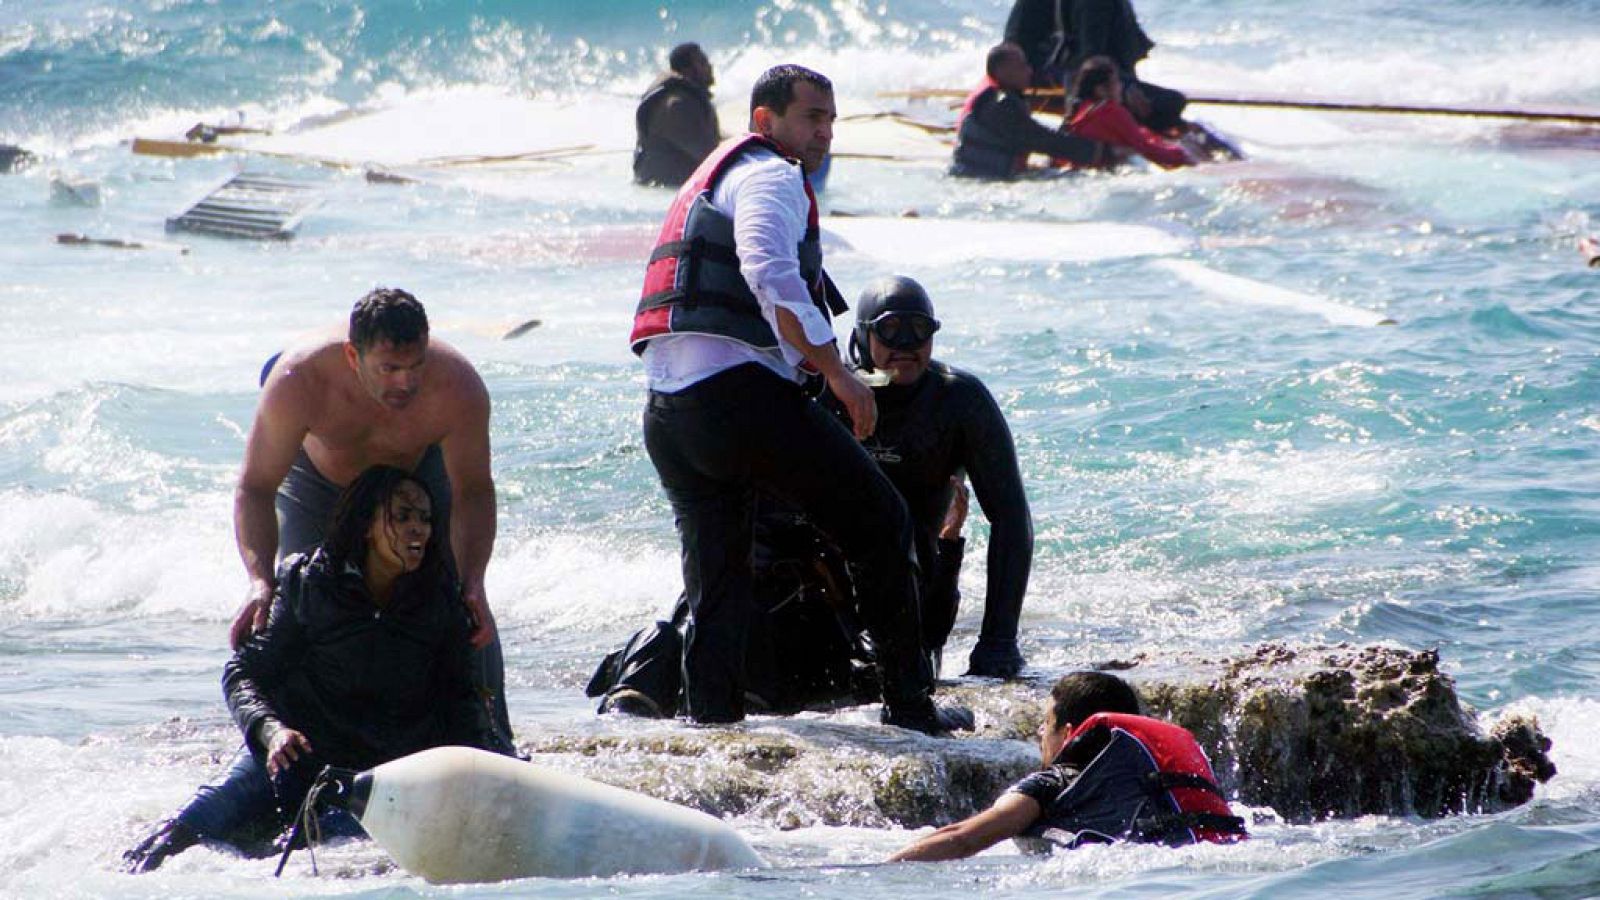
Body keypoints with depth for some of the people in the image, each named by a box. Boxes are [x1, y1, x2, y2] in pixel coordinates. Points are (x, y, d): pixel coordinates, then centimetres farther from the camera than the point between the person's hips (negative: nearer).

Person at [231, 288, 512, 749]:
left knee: (467, 614, -9)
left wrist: (472, 585, -38)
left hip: (421, 472, 0)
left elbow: (473, 491, -25)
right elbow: (255, 488, -34)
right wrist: (261, 582, -48)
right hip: (320, 479, 0)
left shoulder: (458, 387, -40)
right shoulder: (298, 381, -42)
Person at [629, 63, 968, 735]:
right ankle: (909, 704, 3)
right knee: (882, 524, 2)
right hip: (740, 391, -9)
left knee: (715, 585, 14)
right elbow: (770, 275, -19)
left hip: (664, 411, 9)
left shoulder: (709, 179, 30)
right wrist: (838, 374, -17)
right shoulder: (771, 177, -1)